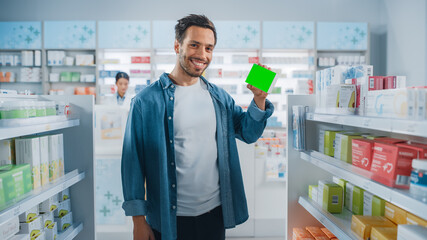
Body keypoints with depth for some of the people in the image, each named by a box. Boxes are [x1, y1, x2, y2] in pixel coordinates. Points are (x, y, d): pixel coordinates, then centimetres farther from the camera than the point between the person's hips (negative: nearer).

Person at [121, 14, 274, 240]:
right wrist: (138, 220, -6)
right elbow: (133, 161, -7)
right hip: (169, 219, -3)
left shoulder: (219, 96, 2)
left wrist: (259, 99, -10)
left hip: (214, 212, 4)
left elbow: (248, 133, 8)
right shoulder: (147, 101, -11)